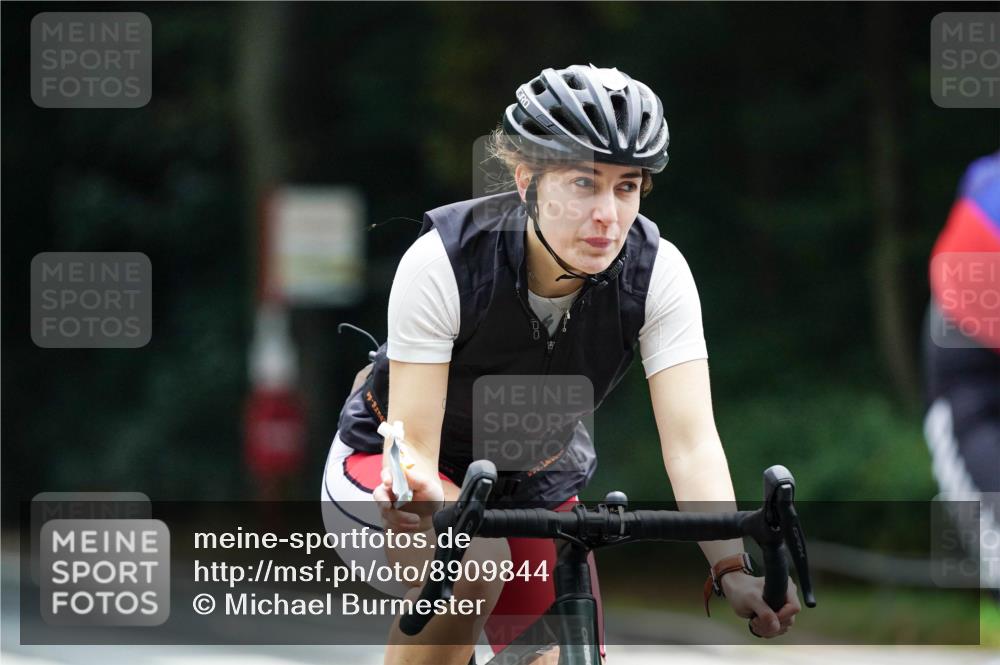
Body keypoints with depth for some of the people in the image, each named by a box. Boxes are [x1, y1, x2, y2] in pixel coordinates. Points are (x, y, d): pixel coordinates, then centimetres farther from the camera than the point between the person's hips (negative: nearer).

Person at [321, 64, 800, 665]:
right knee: (472, 563, -36)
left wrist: (733, 570, -46)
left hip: (532, 486, 4)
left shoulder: (656, 274, -23)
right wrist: (414, 495, -57)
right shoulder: (444, 261, -31)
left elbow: (692, 441, -29)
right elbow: (414, 442, -33)